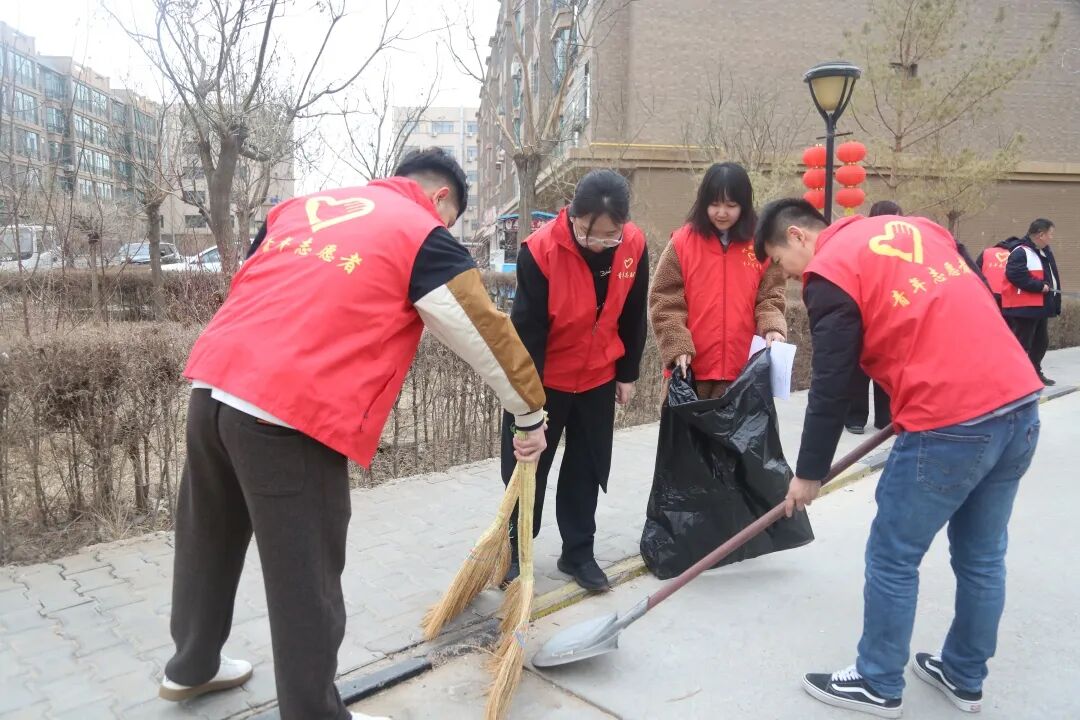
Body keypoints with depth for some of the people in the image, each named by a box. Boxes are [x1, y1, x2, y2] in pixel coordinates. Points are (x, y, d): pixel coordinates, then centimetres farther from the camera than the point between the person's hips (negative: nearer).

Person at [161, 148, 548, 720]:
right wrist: (530, 414, 15)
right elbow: (488, 336, 4)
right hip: (292, 414, -8)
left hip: (213, 383, 8)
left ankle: (191, 667, 47)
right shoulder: (423, 236, 2)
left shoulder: (302, 206, 21)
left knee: (210, 540, 25)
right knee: (306, 582, 6)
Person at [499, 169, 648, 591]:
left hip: (598, 376, 4)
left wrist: (628, 374, 7)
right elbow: (527, 329, -23)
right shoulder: (540, 250, -26)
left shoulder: (634, 245, -13)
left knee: (588, 467, 12)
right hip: (544, 378, -3)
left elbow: (633, 316, 1)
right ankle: (514, 550, 26)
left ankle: (578, 552, 27)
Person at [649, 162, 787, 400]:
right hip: (692, 370, -1)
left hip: (744, 370, 1)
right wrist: (677, 346, -14)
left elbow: (771, 296, 6)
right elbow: (664, 300, -4)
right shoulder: (682, 242, -3)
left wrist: (772, 328, -14)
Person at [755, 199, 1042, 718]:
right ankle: (964, 678, 37)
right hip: (1020, 402, 8)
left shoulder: (829, 271, -5)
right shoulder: (914, 226, 18)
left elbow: (830, 388, -6)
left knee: (892, 560, 9)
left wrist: (809, 474, 4)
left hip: (951, 425, -8)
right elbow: (952, 316, 20)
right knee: (982, 557, 20)